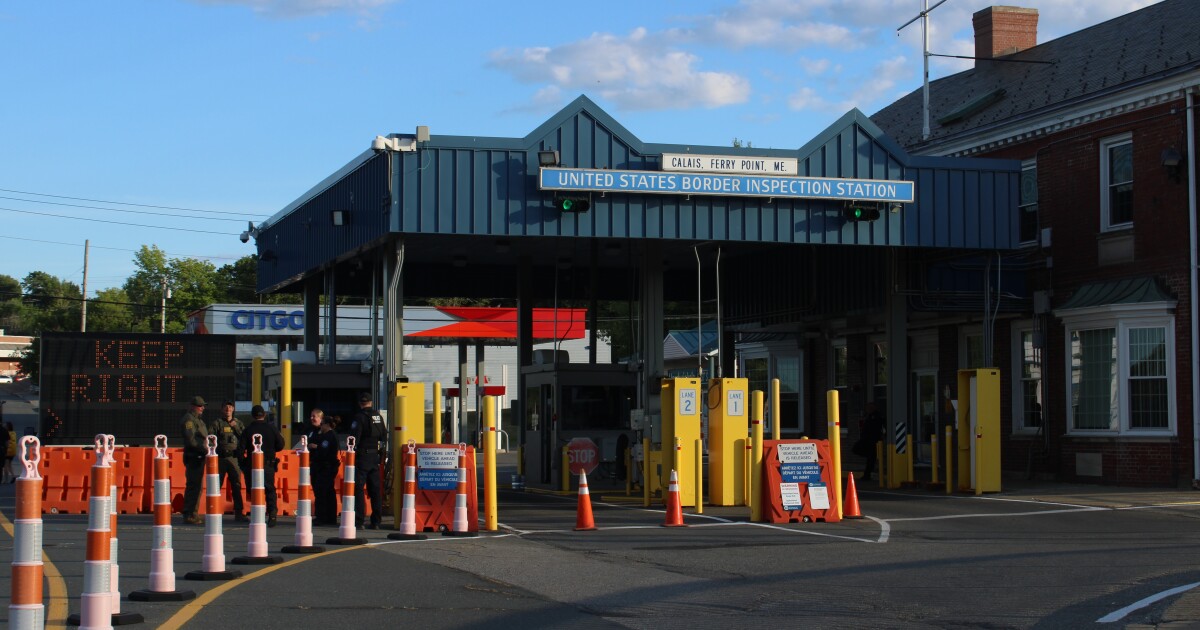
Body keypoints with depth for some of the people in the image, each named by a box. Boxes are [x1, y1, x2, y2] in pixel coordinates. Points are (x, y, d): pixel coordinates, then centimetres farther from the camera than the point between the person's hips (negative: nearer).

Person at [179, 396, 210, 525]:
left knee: (196, 486, 13)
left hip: (199, 457, 10)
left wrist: (206, 450, 11)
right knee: (193, 486, -10)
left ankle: (192, 514, 19)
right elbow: (191, 440, -19)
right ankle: (188, 515, -9)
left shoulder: (198, 419, 22)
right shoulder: (188, 420, -10)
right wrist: (204, 450, -18)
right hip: (193, 457, -10)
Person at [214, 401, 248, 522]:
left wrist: (236, 428, -6)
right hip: (221, 458, -3)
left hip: (235, 458, 3)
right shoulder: (217, 423, 5)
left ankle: (239, 513, 7)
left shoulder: (238, 423, 14)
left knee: (237, 486, 3)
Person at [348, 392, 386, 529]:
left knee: (358, 488, -3)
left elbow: (354, 438, -14)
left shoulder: (359, 417, -9)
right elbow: (384, 437, 15)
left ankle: (358, 520, -8)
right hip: (375, 456, 6)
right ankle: (376, 521, 9)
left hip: (362, 456, -6)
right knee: (375, 489, 9)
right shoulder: (378, 416, 10)